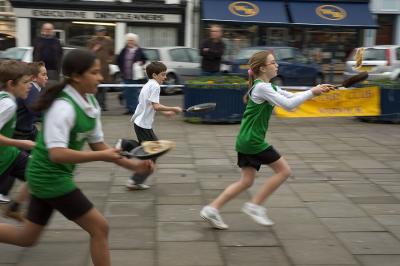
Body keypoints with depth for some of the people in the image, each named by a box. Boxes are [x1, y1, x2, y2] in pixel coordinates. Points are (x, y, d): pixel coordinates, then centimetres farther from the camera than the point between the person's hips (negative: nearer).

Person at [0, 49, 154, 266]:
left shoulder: (90, 103, 3)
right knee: (99, 227, -3)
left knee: (27, 237, 19)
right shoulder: (63, 107, -24)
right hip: (50, 177, -9)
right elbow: (57, 154, -32)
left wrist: (132, 165, 1)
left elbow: (97, 145, 9)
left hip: (47, 177, 9)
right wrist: (102, 156, -28)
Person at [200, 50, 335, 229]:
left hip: (246, 141, 10)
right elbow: (289, 105, -22)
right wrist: (311, 93, -14)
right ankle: (254, 205, 2)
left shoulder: (268, 87, 15)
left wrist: (316, 90, 5)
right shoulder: (262, 87, -16)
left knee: (246, 181, 9)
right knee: (283, 170, -1)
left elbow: (291, 97, 16)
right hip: (253, 141, -10)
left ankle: (211, 209, 7)